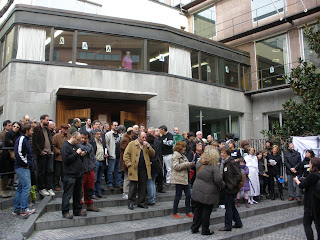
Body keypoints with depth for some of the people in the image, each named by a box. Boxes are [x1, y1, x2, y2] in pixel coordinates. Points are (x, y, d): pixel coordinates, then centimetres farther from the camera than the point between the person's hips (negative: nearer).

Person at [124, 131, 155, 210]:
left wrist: (148, 147, -7)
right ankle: (130, 203, 10)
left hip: (144, 169, 4)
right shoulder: (132, 144, 1)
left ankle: (141, 202, 17)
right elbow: (126, 155, -2)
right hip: (134, 169, -4)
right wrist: (129, 164, -10)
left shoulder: (147, 145, 14)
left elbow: (153, 154, 6)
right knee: (133, 186, 0)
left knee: (143, 186, 8)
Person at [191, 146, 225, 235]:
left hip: (197, 191, 5)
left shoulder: (199, 163, 0)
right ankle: (205, 230, 18)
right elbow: (218, 180, -21)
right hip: (208, 194, -5)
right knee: (206, 212, 7)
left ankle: (194, 228, 25)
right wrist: (223, 185, -2)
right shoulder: (215, 167, -15)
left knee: (197, 210, 16)